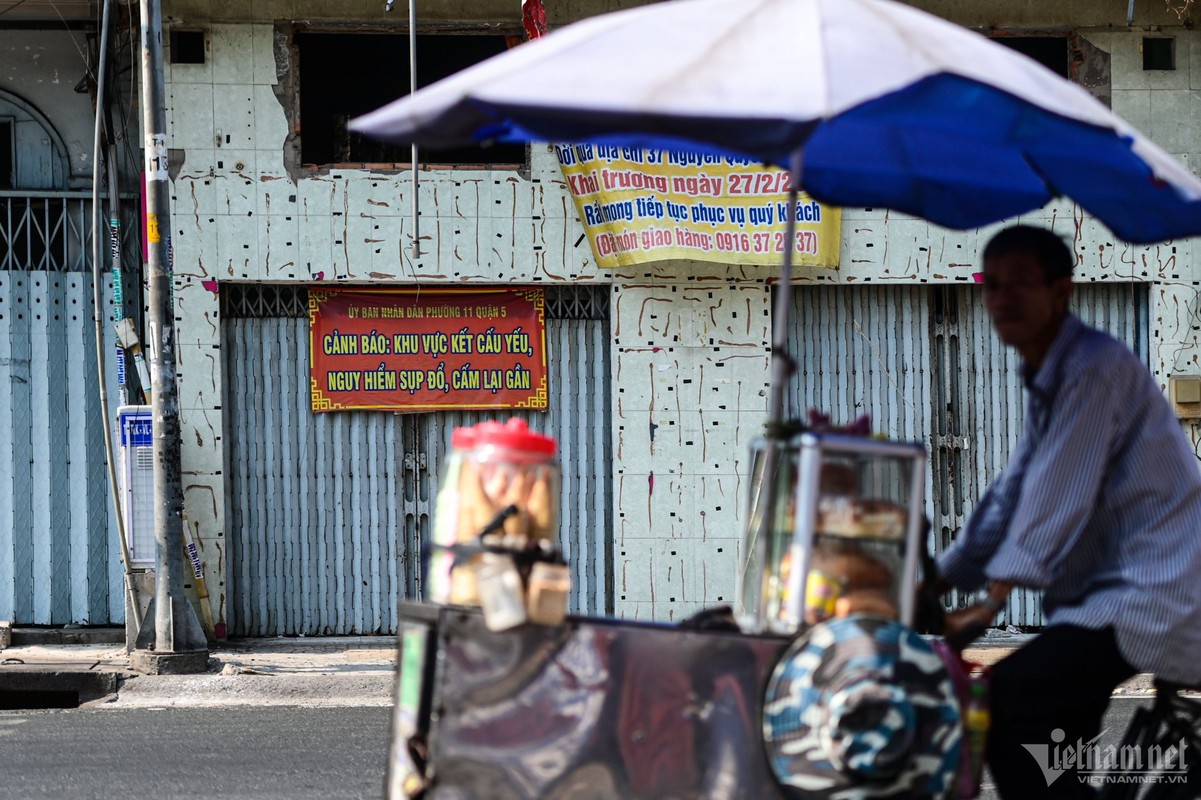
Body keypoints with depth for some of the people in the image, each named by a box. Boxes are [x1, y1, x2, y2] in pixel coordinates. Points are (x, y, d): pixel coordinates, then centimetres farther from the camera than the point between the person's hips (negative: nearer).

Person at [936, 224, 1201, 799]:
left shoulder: (1096, 368, -15)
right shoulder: (1046, 381, 17)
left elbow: (1057, 501, -19)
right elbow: (1011, 497, 17)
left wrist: (992, 599, -20)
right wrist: (937, 581, 10)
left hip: (1150, 596, -11)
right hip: (1102, 590, 11)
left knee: (1001, 701, -21)